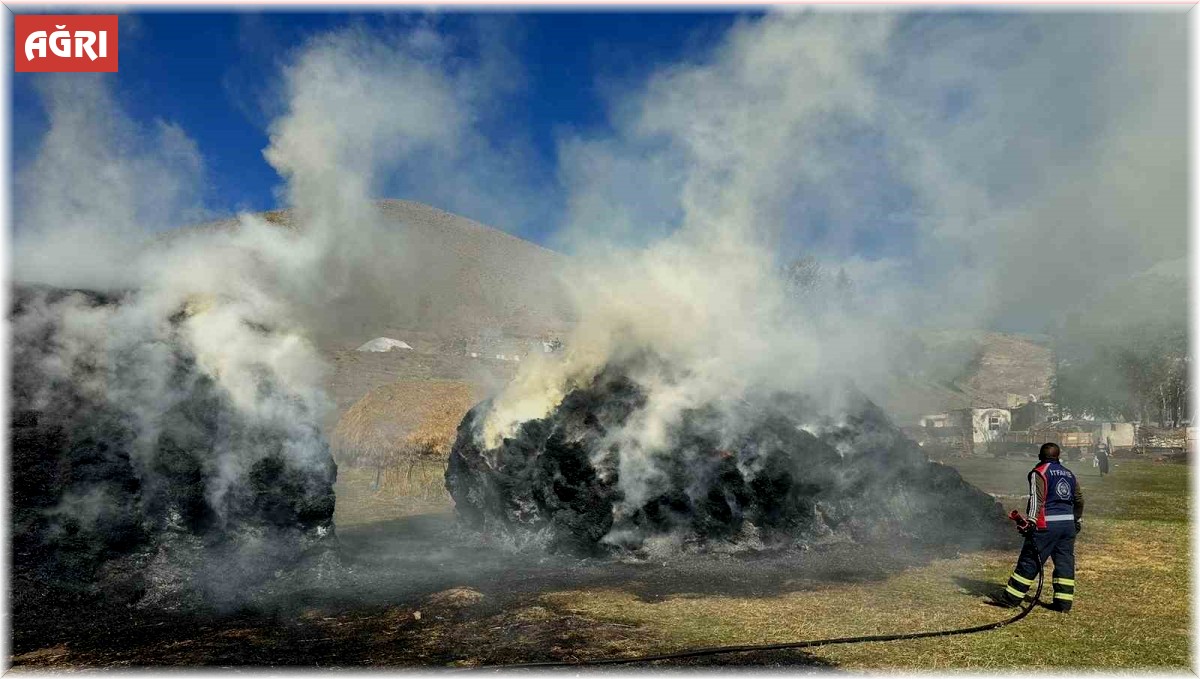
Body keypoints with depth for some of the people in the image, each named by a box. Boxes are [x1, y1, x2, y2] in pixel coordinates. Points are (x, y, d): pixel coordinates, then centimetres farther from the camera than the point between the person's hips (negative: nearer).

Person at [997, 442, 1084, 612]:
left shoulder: (1039, 473, -4)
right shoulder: (1069, 474, 17)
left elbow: (1037, 498, -16)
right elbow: (1079, 499, 24)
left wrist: (1031, 520, -21)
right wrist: (1078, 520, 37)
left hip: (1047, 525, -6)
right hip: (1068, 524, 6)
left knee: (1029, 561, -2)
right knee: (1065, 562, 10)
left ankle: (1012, 597, 3)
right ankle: (1063, 601, 9)